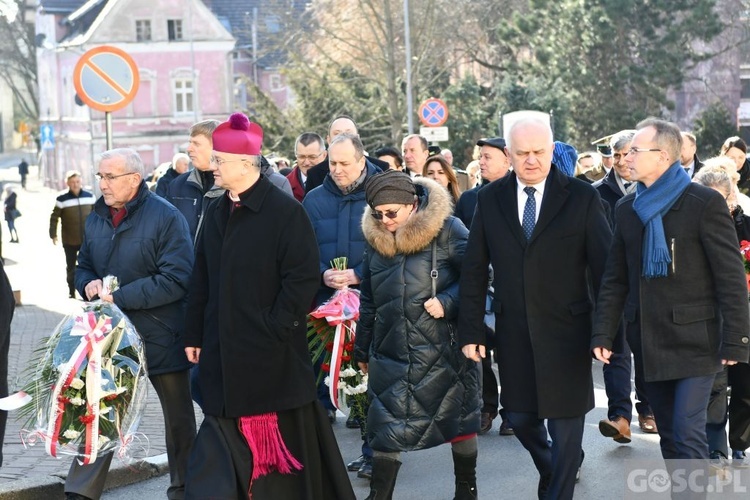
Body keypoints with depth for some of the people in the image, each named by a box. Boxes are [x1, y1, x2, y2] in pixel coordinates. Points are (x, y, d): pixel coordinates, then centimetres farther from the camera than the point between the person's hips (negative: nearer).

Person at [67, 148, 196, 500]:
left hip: (159, 337, -5)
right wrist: (89, 283, -7)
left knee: (179, 417, 10)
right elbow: (83, 266, 18)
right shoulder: (97, 218, 7)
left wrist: (119, 296, -22)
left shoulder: (166, 217, -13)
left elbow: (175, 279, -20)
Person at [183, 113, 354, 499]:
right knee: (227, 443, 8)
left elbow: (303, 278, -15)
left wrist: (275, 329, -16)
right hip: (224, 355, 6)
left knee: (285, 438, 6)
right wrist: (195, 334, 13)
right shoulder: (217, 211, 11)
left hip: (272, 355, -6)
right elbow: (202, 279, 15)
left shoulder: (285, 211, -11)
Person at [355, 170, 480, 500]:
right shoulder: (375, 241, 7)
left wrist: (447, 301, -22)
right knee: (387, 427, 3)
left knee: (458, 420, 10)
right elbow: (368, 301, 16)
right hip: (390, 353, 4)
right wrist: (362, 349, 20)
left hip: (443, 349, -3)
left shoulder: (446, 230, -10)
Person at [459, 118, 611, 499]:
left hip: (566, 334, -3)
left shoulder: (582, 197, -6)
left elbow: (604, 267, -6)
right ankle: (552, 469, 45)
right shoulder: (490, 199, 1)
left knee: (565, 424, 4)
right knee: (520, 418, 15)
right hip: (513, 335, 3)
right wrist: (470, 332, 0)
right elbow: (474, 271, 3)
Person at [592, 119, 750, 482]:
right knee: (669, 437, 12)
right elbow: (615, 279, 10)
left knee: (688, 435, -9)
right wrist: (603, 333, 1)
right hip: (649, 342, 6)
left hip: (694, 341, -5)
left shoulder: (705, 203, -9)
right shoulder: (626, 209, 9)